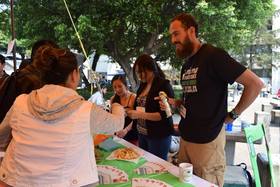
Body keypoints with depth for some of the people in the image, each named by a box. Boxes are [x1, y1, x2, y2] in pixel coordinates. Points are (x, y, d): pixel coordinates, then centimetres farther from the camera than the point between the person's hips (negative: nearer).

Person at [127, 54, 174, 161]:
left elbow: (165, 114, -19)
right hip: (142, 134, 7)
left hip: (159, 136, -7)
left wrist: (140, 115, -24)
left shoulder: (163, 85, -14)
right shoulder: (143, 85, 8)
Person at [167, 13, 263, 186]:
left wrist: (233, 115, -10)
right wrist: (174, 103, 4)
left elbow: (255, 84, -15)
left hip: (207, 140, -8)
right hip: (185, 137, 8)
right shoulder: (186, 65, 12)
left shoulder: (213, 55, -13)